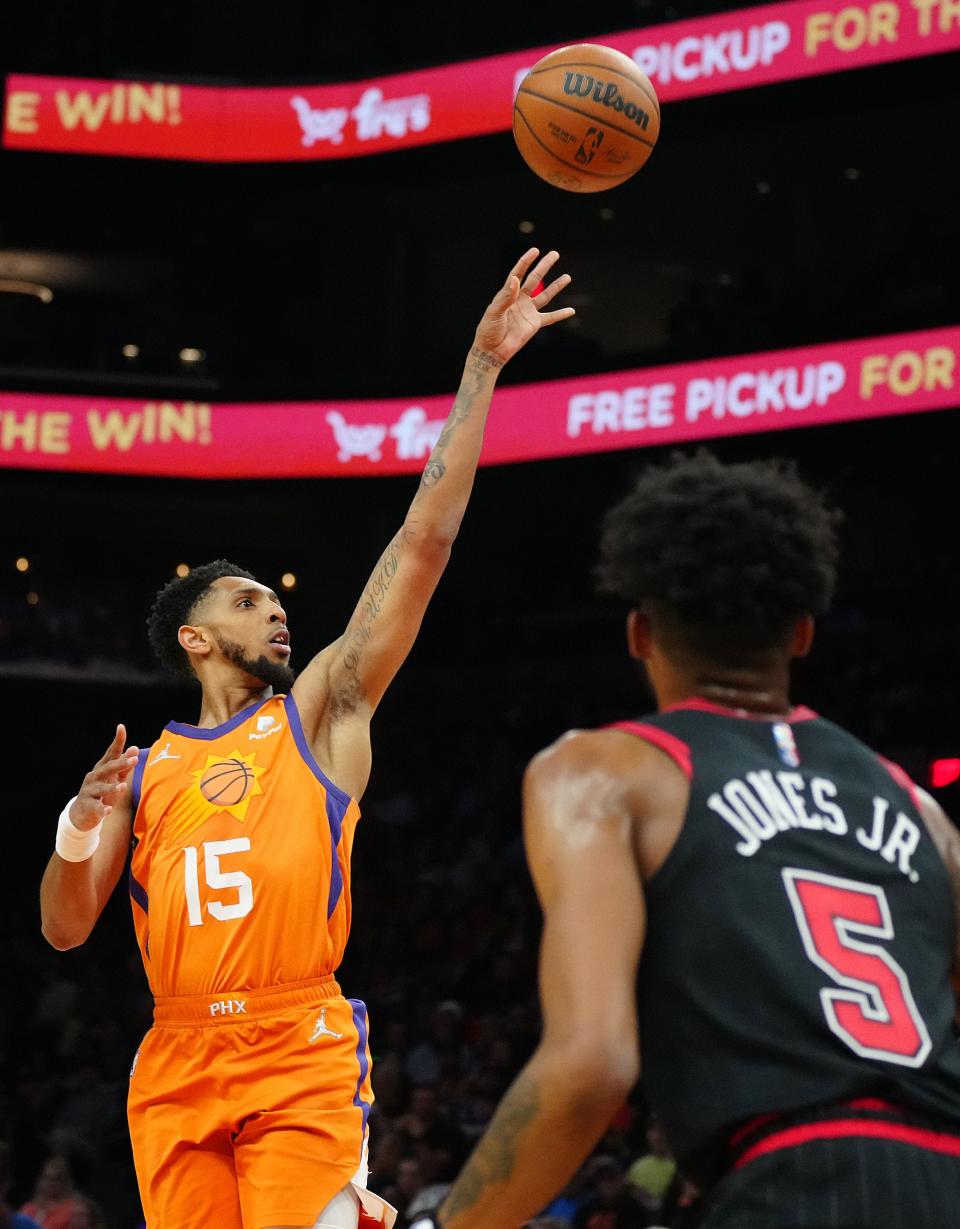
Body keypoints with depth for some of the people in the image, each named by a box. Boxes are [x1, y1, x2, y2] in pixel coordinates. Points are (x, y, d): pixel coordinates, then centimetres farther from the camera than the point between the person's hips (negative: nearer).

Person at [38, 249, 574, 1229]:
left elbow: (423, 543, 3)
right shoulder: (142, 769, 16)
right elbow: (66, 931, 13)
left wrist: (481, 368, -2)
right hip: (177, 1065, 3)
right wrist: (77, 830, -8)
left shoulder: (322, 710, 10)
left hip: (302, 1056, -3)